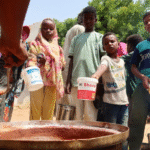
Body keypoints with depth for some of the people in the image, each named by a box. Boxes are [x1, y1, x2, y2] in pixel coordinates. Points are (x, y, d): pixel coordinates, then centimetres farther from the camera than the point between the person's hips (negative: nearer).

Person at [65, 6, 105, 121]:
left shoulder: (99, 37, 11)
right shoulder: (76, 38, 19)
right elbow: (72, 60, 16)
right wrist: (68, 81, 7)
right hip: (76, 81, 3)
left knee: (90, 114, -5)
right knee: (78, 114, 7)